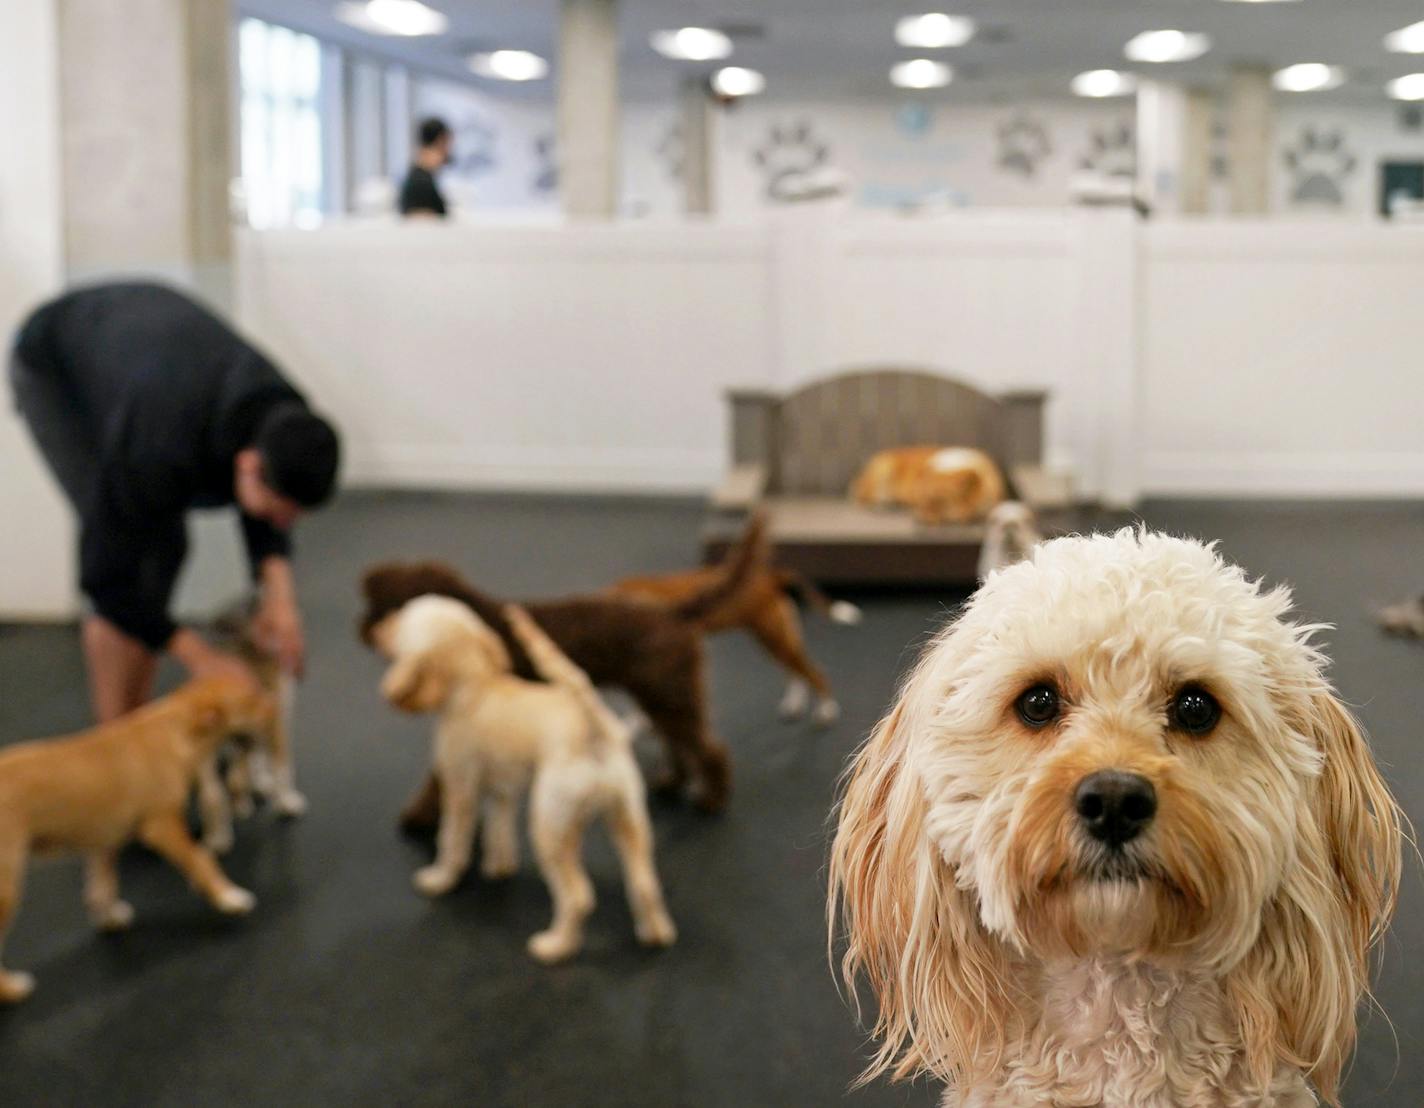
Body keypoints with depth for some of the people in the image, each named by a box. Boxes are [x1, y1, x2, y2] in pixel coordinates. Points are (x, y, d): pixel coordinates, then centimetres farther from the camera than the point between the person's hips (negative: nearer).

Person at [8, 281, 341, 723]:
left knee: (164, 541, 1)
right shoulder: (158, 450, -43)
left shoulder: (286, 423, -25)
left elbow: (265, 522, -7)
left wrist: (280, 594, -26)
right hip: (50, 367, -6)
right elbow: (106, 576, -32)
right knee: (132, 552, -16)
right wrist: (199, 657, -30)